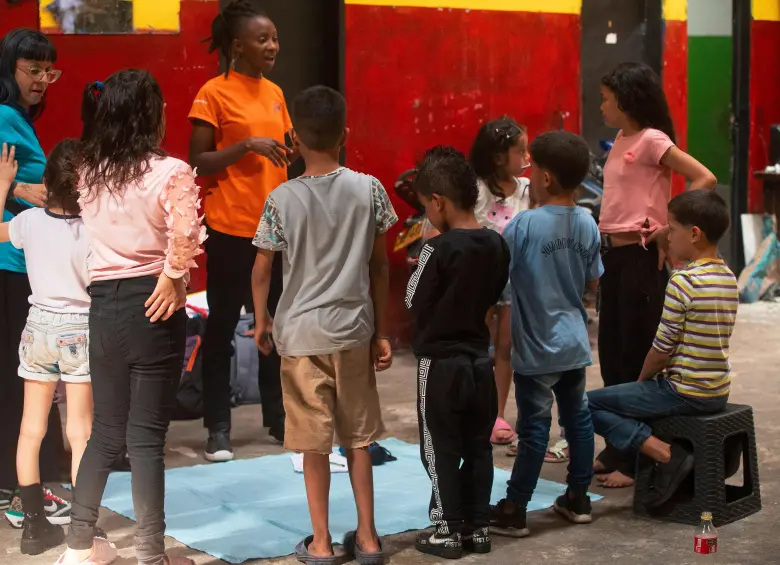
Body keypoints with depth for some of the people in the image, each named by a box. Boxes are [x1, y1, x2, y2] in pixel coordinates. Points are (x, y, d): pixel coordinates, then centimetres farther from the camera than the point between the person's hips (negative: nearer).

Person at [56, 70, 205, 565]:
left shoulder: (88, 172, 6)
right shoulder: (169, 172, -12)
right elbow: (186, 236, -25)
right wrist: (171, 277, -11)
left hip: (103, 304, 5)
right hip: (152, 308, -5)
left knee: (106, 430, 17)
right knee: (146, 436, 1)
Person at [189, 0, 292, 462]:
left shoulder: (275, 93, 11)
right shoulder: (214, 93, -8)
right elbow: (197, 163, -11)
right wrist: (248, 145, -21)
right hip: (232, 228, -6)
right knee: (222, 325, 2)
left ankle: (279, 418, 22)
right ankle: (218, 428, 8)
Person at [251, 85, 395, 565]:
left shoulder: (283, 199, -8)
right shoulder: (370, 190, -4)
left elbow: (261, 270, -2)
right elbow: (379, 267, 0)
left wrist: (262, 321, 15)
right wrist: (381, 331, 8)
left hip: (302, 332, -2)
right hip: (353, 329, 2)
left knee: (315, 442, 6)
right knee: (358, 437, 13)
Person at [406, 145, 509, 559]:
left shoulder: (439, 248, -19)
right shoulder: (497, 244, -1)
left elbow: (414, 304, -10)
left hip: (440, 362, -6)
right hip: (480, 359, 6)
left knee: (441, 450, 5)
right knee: (478, 448, 13)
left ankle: (448, 530, 10)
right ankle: (477, 526, 20)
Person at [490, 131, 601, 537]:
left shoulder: (524, 225, -18)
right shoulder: (587, 224, 0)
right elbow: (593, 281, 8)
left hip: (537, 346, -6)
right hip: (574, 342, 6)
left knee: (534, 426, -2)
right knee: (577, 415, 15)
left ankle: (514, 512, 6)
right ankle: (578, 498, 26)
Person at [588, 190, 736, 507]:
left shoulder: (683, 282, -19)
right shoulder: (729, 279, 7)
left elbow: (662, 348, -15)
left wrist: (642, 380, 4)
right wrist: (650, 380, 15)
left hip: (684, 393, -9)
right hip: (718, 392, 9)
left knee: (587, 404, -1)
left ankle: (665, 453, -11)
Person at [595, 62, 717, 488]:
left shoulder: (652, 140, -12)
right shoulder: (622, 139, 12)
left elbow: (705, 179, -20)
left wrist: (668, 227, -17)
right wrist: (604, 245, 7)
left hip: (641, 256, -9)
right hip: (613, 253, 9)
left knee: (637, 355, -2)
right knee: (611, 352, 13)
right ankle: (618, 449, 24)